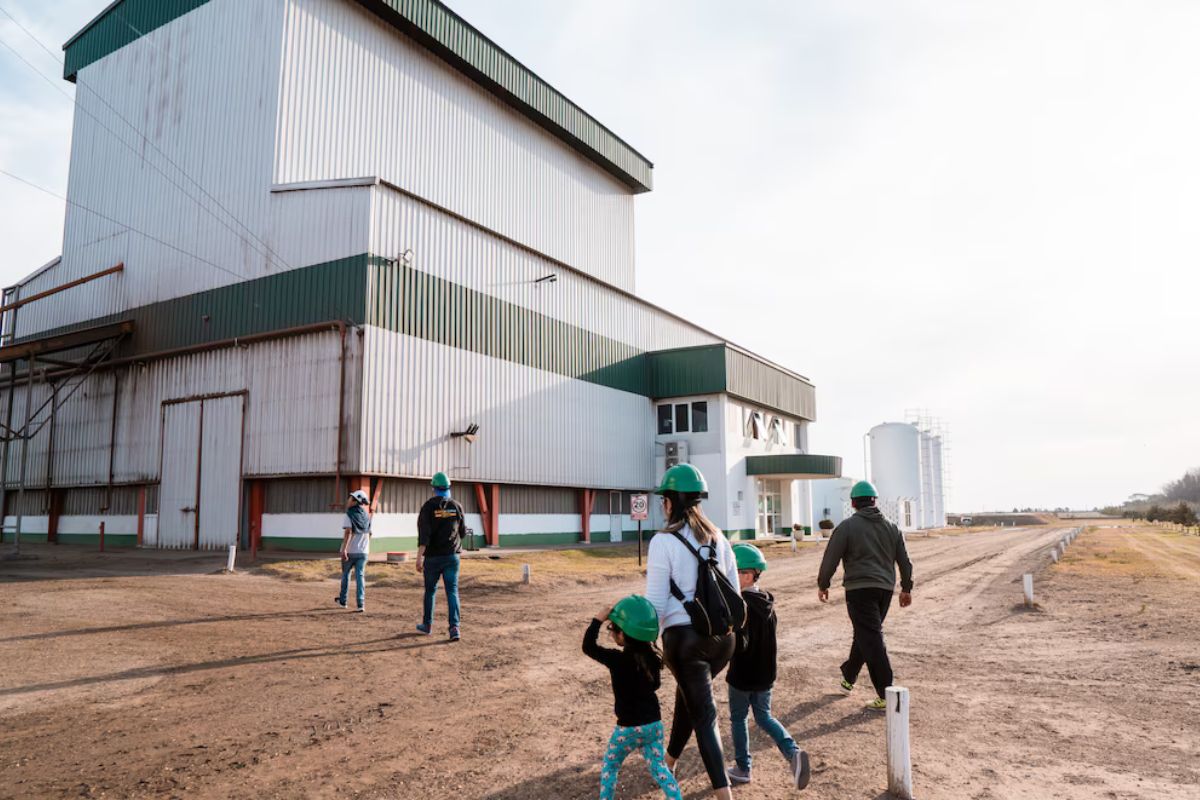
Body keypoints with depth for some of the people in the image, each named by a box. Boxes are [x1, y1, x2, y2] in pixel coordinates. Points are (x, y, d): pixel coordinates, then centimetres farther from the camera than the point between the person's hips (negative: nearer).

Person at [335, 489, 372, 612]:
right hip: (363, 551, 4)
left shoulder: (349, 515, -10)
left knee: (345, 574, 16)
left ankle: (342, 600, 30)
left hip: (349, 551, -4)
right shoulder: (366, 516, 7)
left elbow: (348, 532, -22)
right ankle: (361, 604, -7)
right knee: (360, 576, 3)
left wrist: (344, 549, -27)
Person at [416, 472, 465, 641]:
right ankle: (454, 627, -14)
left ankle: (427, 625, 30)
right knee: (452, 591, -1)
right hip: (452, 556, 1)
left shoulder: (428, 506, -7)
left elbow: (424, 534, -18)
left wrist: (419, 557, -22)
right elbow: (462, 531, 11)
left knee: (430, 590, 16)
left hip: (432, 557, -1)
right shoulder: (457, 506, 2)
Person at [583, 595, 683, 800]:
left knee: (609, 767, 16)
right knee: (658, 767, 16)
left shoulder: (618, 660, -22)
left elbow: (588, 647, -13)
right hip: (654, 723, 5)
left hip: (629, 727, -5)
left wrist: (598, 619, -10)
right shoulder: (652, 656, -5)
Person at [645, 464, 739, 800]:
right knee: (687, 696, 27)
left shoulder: (664, 541, -11)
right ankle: (670, 761, 46)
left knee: (703, 714, 3)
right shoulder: (717, 536, 6)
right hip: (722, 634, 7)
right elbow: (734, 590, 9)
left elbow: (655, 603, -10)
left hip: (685, 636, -6)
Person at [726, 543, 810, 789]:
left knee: (738, 718, 12)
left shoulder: (741, 605, -23)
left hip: (742, 675, -7)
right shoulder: (767, 602, 1)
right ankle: (793, 752, -1)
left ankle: (742, 768, 23)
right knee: (764, 717, 19)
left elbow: (740, 644, -27)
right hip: (765, 673, 7)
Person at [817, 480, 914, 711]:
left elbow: (831, 558, -6)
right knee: (866, 634, 19)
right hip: (885, 588, 6)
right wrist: (906, 588, 23)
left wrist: (822, 584, 6)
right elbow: (904, 561, 14)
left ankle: (886, 695, -9)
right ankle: (848, 677, 35)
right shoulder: (891, 527, 11)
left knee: (871, 639, -6)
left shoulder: (847, 526, -6)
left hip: (860, 589, -6)